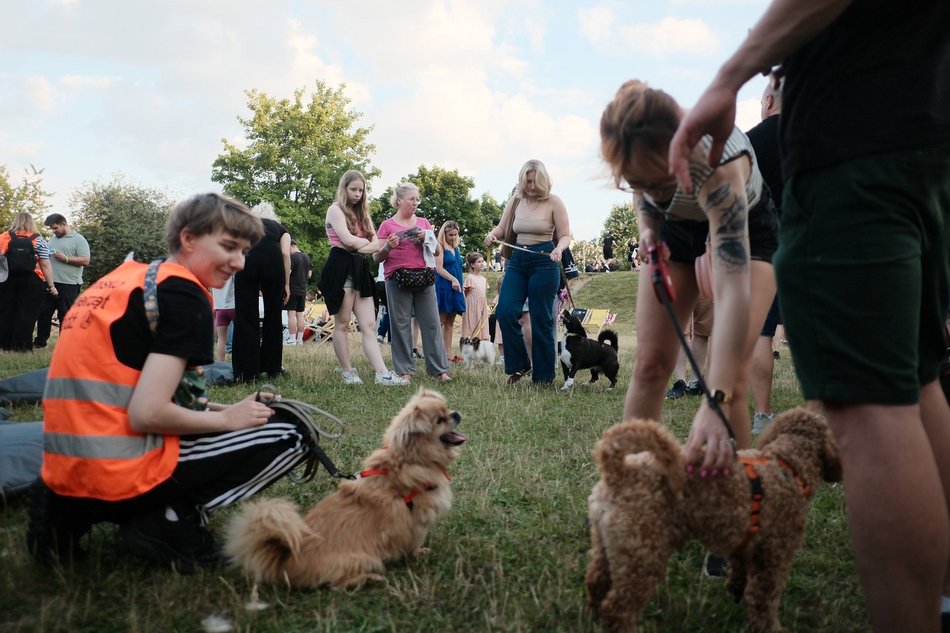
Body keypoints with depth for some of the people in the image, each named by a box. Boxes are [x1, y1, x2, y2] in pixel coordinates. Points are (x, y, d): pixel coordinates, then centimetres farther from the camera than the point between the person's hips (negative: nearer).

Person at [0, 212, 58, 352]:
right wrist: (51, 285, -1)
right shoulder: (38, 239, -1)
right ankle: (21, 346, 5)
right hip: (30, 283, -2)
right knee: (26, 315, 3)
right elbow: (45, 265, -5)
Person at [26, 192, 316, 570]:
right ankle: (168, 520, -4)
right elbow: (148, 413, -19)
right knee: (291, 436, 2)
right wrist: (228, 418, -3)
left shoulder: (127, 278, 16)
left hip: (66, 474, 8)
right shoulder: (184, 295, -10)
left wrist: (224, 409, 15)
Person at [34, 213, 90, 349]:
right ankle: (40, 341, 20)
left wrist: (65, 258, -18)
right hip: (50, 282, 7)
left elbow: (85, 261, -12)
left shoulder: (78, 239, -4)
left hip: (69, 285, -7)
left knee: (66, 316, 0)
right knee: (44, 312, 9)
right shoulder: (53, 239, 18)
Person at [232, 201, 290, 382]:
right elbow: (285, 254, 10)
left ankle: (247, 372, 1)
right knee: (273, 316, 13)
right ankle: (273, 367, 19)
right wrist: (286, 284, 11)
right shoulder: (280, 228, 30)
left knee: (245, 316, 4)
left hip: (247, 258, 0)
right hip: (273, 259, 0)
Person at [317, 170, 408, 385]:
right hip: (341, 269, -7)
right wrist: (366, 242, 4)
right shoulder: (336, 210, 1)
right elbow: (348, 240, -14)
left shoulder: (362, 213, 21)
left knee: (369, 325, -2)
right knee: (342, 324, 0)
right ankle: (347, 373, 6)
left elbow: (376, 244, 8)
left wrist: (358, 246, -12)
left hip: (360, 270, 7)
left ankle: (382, 374, -10)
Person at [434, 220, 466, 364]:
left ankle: (448, 353, 10)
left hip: (455, 289, 8)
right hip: (443, 288, -8)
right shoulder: (440, 247, -4)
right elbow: (439, 268, -13)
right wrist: (453, 279, -26)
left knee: (450, 323, 8)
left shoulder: (456, 248, 18)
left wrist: (461, 287, 18)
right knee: (440, 321, -8)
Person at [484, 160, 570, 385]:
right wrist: (492, 234, -8)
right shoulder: (515, 201, 8)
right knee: (505, 312, -8)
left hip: (544, 262, -4)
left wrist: (559, 249, -24)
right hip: (517, 260, 4)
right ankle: (519, 365, 9)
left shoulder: (553, 202, -3)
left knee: (541, 320, -1)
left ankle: (544, 376, 10)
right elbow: (502, 228, 15)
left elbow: (565, 235, -2)